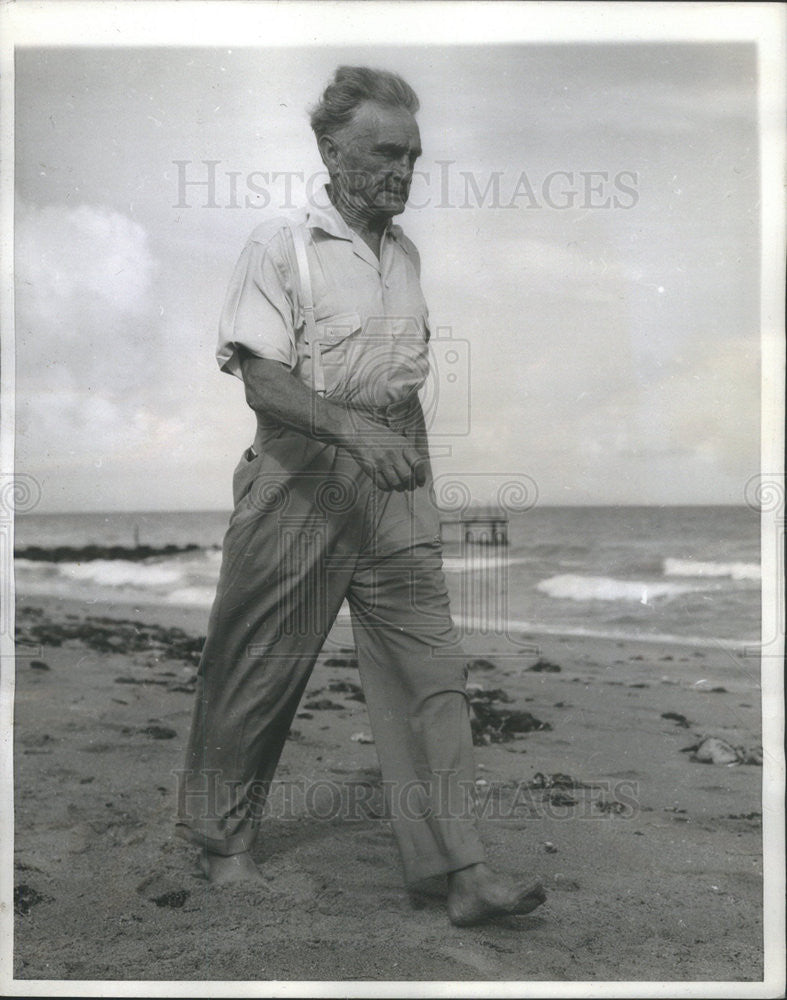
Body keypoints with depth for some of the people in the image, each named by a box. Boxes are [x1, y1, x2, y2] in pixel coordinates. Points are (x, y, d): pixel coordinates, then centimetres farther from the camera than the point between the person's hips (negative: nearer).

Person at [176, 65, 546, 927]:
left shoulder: (406, 255, 14)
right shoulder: (280, 245, -5)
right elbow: (263, 381, -14)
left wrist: (414, 450, 16)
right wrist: (351, 428, -28)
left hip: (394, 485, 5)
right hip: (301, 482, -5)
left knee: (431, 670, -2)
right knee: (259, 669, 6)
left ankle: (461, 869, 3)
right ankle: (220, 839, 28)